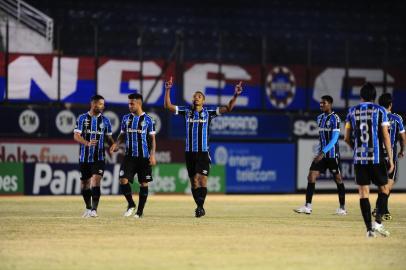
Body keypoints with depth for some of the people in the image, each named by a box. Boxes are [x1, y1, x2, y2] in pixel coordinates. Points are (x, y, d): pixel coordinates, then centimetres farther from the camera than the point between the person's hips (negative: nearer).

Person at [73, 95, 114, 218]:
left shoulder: (105, 120, 6)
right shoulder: (82, 118, -1)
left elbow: (108, 137, 13)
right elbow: (76, 136, -7)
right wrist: (87, 143, -26)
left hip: (99, 157, 0)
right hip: (84, 157, 0)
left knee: (96, 181, -15)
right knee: (85, 183, 9)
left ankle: (94, 209, -16)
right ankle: (88, 208, 26)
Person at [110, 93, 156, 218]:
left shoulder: (148, 119, -2)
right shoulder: (126, 118, 9)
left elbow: (152, 138, 0)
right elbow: (122, 135, 16)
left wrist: (152, 155, -9)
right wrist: (116, 144, -4)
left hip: (144, 157, -3)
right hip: (129, 156, 3)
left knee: (144, 183, 2)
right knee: (123, 180, -10)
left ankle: (140, 211, 12)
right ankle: (131, 205, 10)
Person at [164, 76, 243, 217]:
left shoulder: (208, 112, 2)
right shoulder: (186, 111, 7)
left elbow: (227, 108, -4)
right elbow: (168, 106, 3)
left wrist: (235, 96, -19)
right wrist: (168, 90, -9)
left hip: (203, 152, -3)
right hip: (190, 152, 3)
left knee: (202, 179, -15)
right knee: (194, 181, 6)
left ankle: (200, 206, -14)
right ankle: (200, 208, 15)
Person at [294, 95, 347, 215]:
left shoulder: (334, 118, -12)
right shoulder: (320, 118, 12)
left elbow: (334, 139, -19)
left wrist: (323, 152, -26)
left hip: (332, 155, -7)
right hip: (321, 154, 7)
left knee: (338, 179, 3)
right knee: (311, 176, -6)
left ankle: (342, 208, 13)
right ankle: (307, 206, -9)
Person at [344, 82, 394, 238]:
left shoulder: (352, 112, 8)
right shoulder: (380, 110, 0)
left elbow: (347, 138, 10)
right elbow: (385, 137, -4)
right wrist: (390, 159, 0)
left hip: (359, 158, 2)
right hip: (377, 157, -2)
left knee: (363, 193, 4)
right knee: (384, 189, 11)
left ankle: (369, 229, -2)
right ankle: (378, 221, -7)